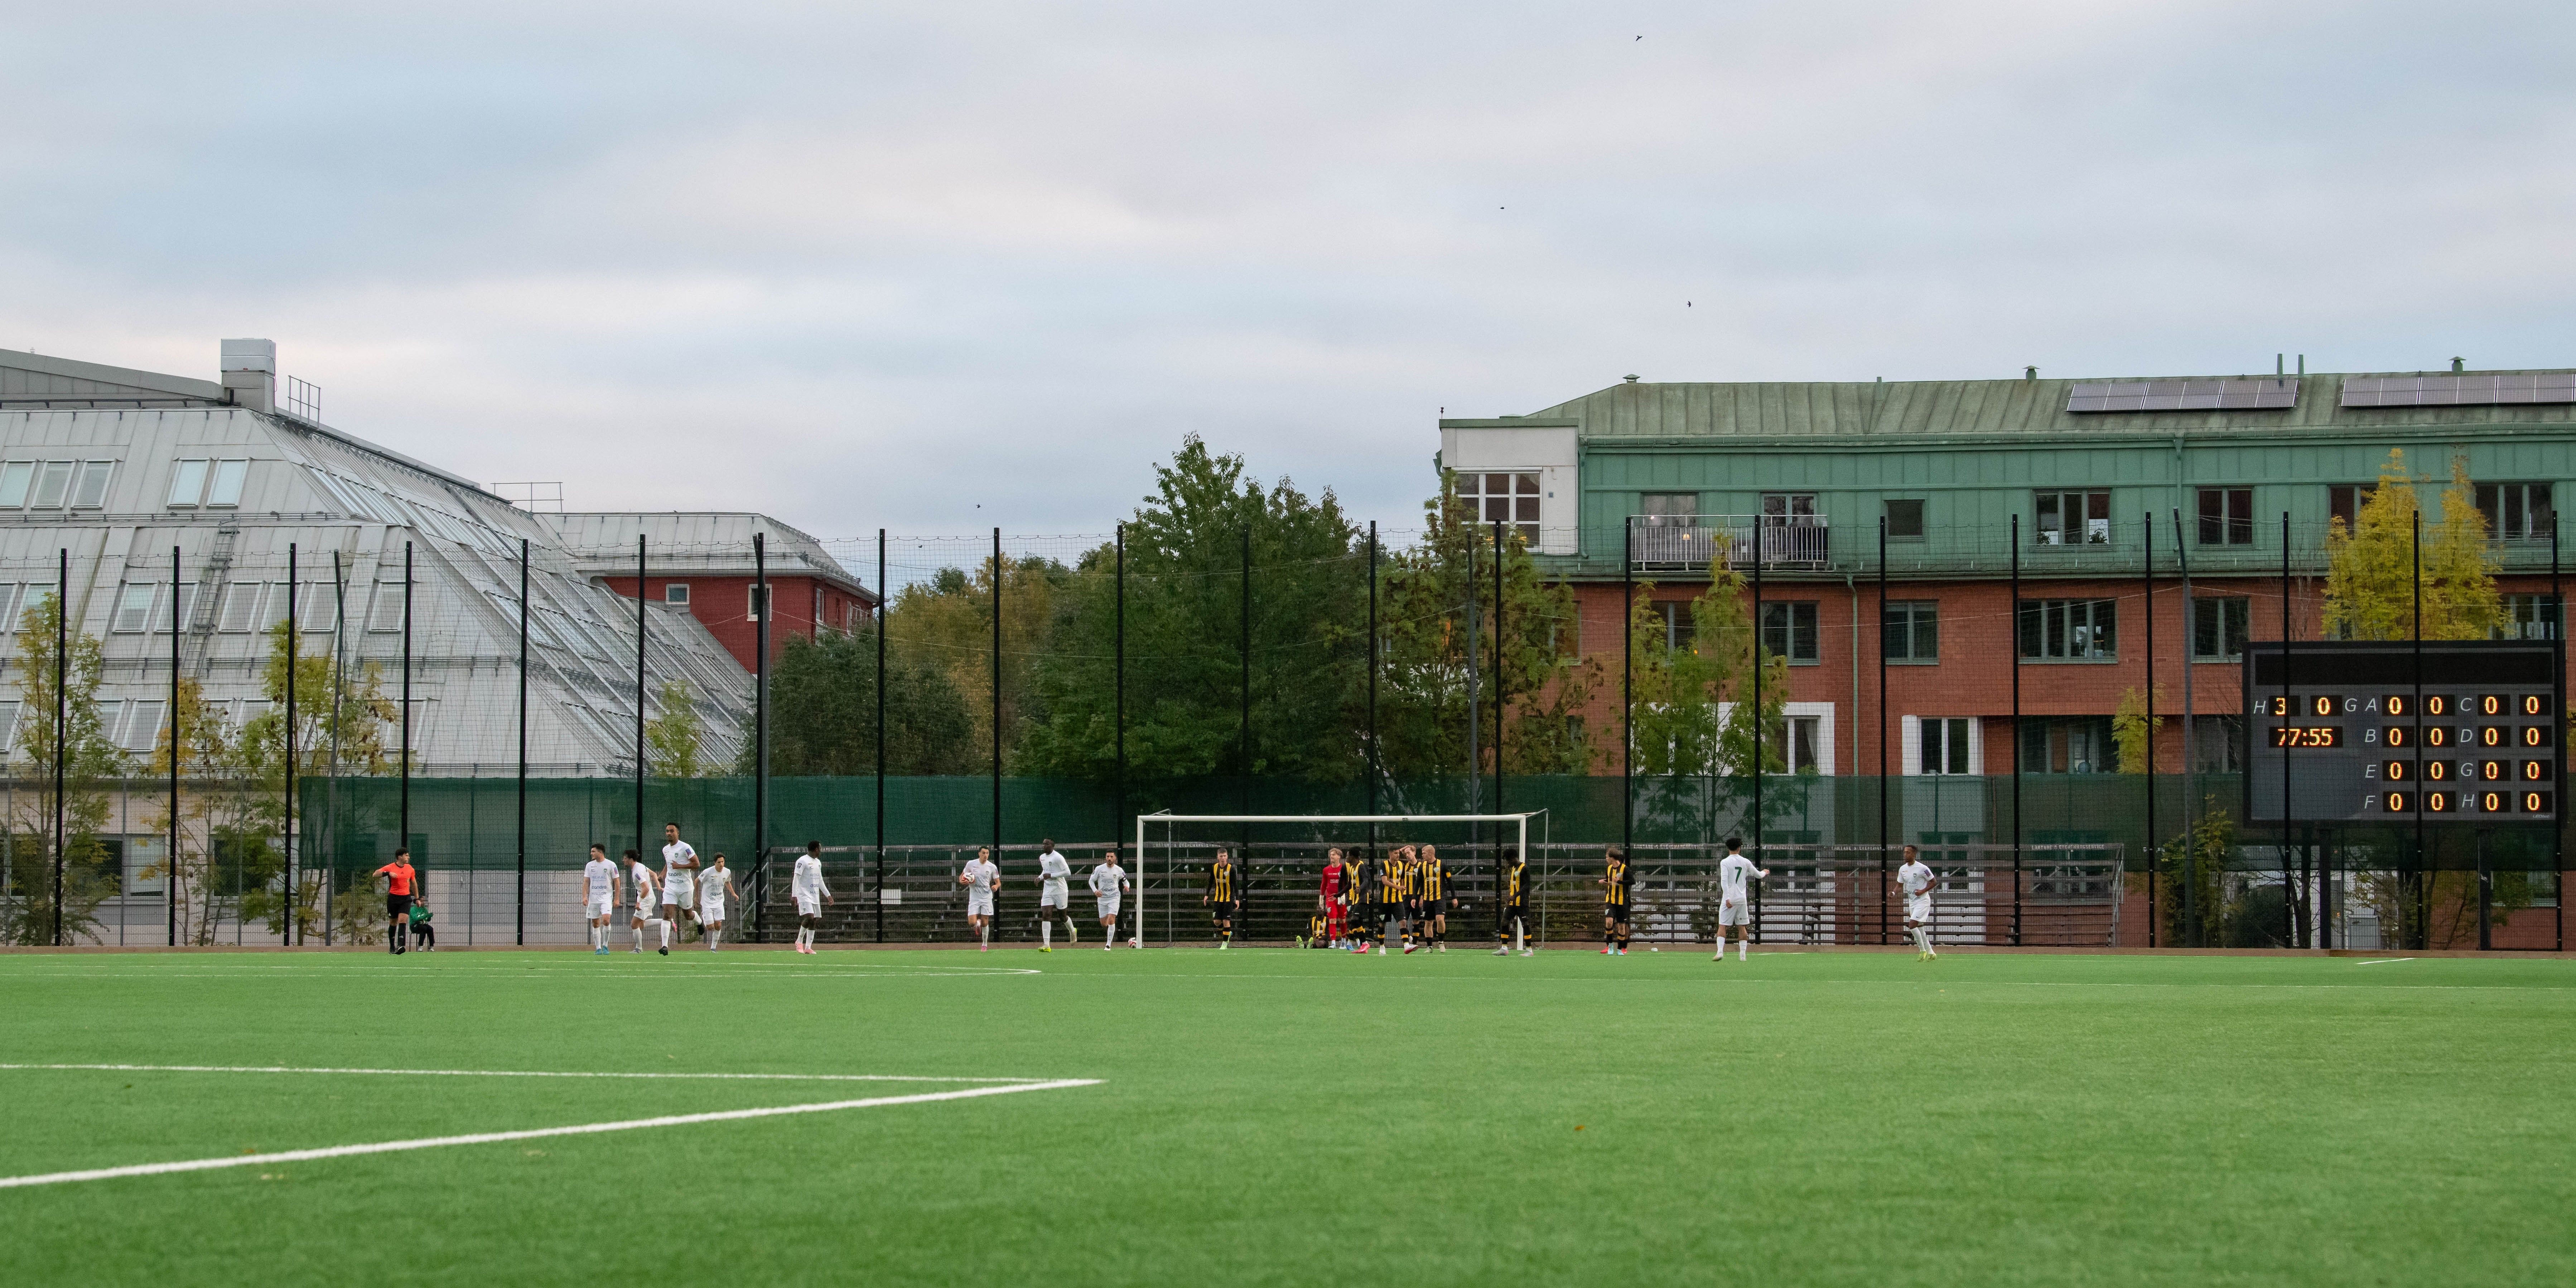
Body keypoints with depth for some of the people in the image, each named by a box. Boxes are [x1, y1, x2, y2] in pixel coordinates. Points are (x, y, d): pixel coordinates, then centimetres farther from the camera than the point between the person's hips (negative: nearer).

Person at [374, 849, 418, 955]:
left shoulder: (410, 868, 9)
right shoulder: (390, 868, -4)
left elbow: (414, 883, 21)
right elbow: (376, 874, -13)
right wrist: (388, 873, -28)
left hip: (406, 898, 2)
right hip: (393, 898, -2)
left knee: (403, 920, -16)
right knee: (394, 923, 7)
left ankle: (401, 946, -27)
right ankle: (392, 947, 22)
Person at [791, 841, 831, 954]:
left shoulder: (818, 862, 18)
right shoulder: (803, 861, -8)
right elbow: (796, 878, -12)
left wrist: (828, 895, 24)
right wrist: (794, 895, -20)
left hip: (815, 897, 8)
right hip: (805, 895, -8)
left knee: (815, 921, 2)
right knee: (809, 917, -22)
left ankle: (808, 948, 5)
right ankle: (799, 941, -6)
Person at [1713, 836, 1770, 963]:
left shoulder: (1725, 862, -6)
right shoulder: (1746, 862, 6)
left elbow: (1724, 881, -17)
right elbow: (1758, 875, 21)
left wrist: (1727, 898, -20)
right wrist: (1764, 872, 44)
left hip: (1729, 900, -3)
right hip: (1742, 899, 3)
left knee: (1722, 926, -2)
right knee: (1742, 927, 11)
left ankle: (1720, 951, -16)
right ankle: (1743, 954, 8)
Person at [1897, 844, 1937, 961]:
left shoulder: (1923, 868, -14)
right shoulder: (1902, 869, 6)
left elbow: (1933, 882, -6)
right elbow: (1900, 885, 14)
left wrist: (1923, 891, -20)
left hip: (1923, 901, -8)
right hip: (1912, 902, 8)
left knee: (1912, 925, -18)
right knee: (1919, 928, 11)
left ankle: (1923, 950, -4)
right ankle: (1930, 953, 22)